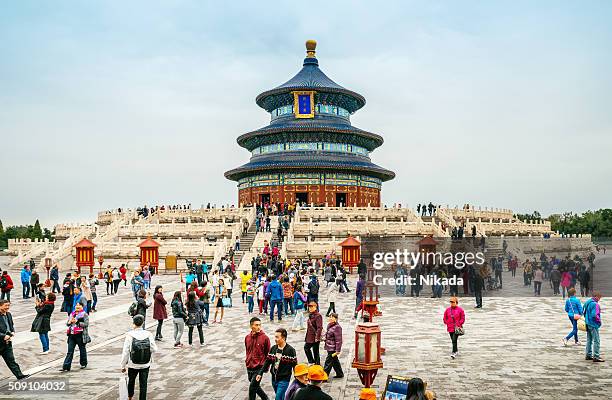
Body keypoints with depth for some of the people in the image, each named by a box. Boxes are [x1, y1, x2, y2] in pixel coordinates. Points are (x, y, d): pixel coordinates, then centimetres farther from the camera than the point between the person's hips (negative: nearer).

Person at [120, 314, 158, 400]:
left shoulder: (130, 335, -17)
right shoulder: (148, 334, -13)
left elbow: (125, 352, -14)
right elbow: (154, 349, -8)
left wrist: (123, 366, -3)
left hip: (133, 365, 0)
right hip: (145, 365, 0)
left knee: (131, 381, 26)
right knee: (143, 384, 10)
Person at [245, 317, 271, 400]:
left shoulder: (265, 338, -11)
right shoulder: (247, 337, 2)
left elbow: (268, 353, -4)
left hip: (259, 367, -5)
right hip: (249, 367, 5)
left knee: (252, 387, -8)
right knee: (256, 386, 17)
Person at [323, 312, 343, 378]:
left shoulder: (337, 327, -21)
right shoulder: (329, 325, 7)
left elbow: (338, 340, -20)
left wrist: (337, 351, -19)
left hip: (333, 349, -9)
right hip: (329, 348, 9)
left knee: (328, 362, -2)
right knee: (335, 361, 19)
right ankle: (339, 374, 32)